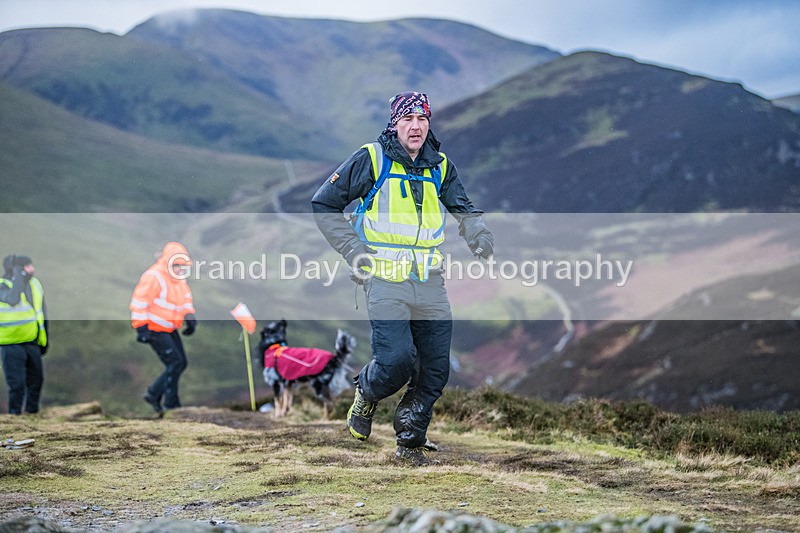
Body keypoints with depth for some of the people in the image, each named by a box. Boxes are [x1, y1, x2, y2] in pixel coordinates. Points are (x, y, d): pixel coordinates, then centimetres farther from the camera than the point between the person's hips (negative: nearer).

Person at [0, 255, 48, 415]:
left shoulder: (35, 285, 7)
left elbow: (42, 315, 16)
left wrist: (45, 340, 17)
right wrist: (18, 275, -27)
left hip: (32, 343, 6)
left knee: (36, 380, 13)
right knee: (16, 383, -7)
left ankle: (32, 411, 29)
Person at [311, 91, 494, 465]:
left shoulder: (440, 167, 12)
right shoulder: (371, 159, -2)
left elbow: (464, 210, 23)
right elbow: (323, 205, 2)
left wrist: (479, 236, -1)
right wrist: (355, 253, -5)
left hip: (430, 282, 5)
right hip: (386, 281, -5)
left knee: (435, 370, 1)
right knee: (397, 359, -18)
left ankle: (410, 441, 19)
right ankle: (366, 393, 17)